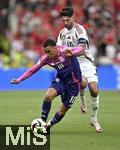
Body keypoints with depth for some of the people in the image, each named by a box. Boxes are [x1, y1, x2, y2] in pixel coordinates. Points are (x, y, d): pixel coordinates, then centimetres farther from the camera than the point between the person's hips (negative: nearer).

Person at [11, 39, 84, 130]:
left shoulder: (64, 51, -25)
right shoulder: (46, 58, -11)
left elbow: (81, 50, -36)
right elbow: (33, 70, -2)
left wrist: (71, 53, -57)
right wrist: (19, 80, -10)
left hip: (73, 82, -4)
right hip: (61, 79, 4)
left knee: (62, 112, 0)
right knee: (48, 95, -26)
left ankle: (50, 125, 28)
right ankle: (43, 121, -11)